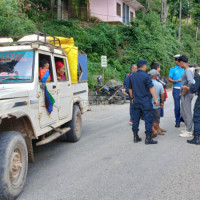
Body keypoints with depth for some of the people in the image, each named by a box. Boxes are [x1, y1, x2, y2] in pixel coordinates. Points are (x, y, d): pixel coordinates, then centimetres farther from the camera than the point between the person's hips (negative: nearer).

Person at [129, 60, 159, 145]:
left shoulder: (132, 76, 6)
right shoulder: (146, 76, -13)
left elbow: (130, 89, 15)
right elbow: (151, 88, -15)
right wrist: (156, 99, -12)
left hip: (136, 102, 6)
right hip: (146, 102, -6)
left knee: (136, 119, 12)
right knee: (148, 119, 0)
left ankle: (135, 137, 18)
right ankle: (148, 138, 1)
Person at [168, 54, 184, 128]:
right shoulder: (173, 69, 2)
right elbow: (169, 79, -3)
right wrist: (177, 81, -18)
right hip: (176, 89, -2)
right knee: (177, 106, 1)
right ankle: (177, 121, 10)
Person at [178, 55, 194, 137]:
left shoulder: (188, 71, -17)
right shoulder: (188, 70, 14)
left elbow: (191, 82, -31)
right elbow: (193, 81, 22)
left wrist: (185, 91, -20)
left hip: (186, 95, -10)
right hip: (185, 95, 10)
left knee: (187, 113, -3)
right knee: (183, 112, 17)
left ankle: (188, 132, 5)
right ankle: (188, 129, 26)